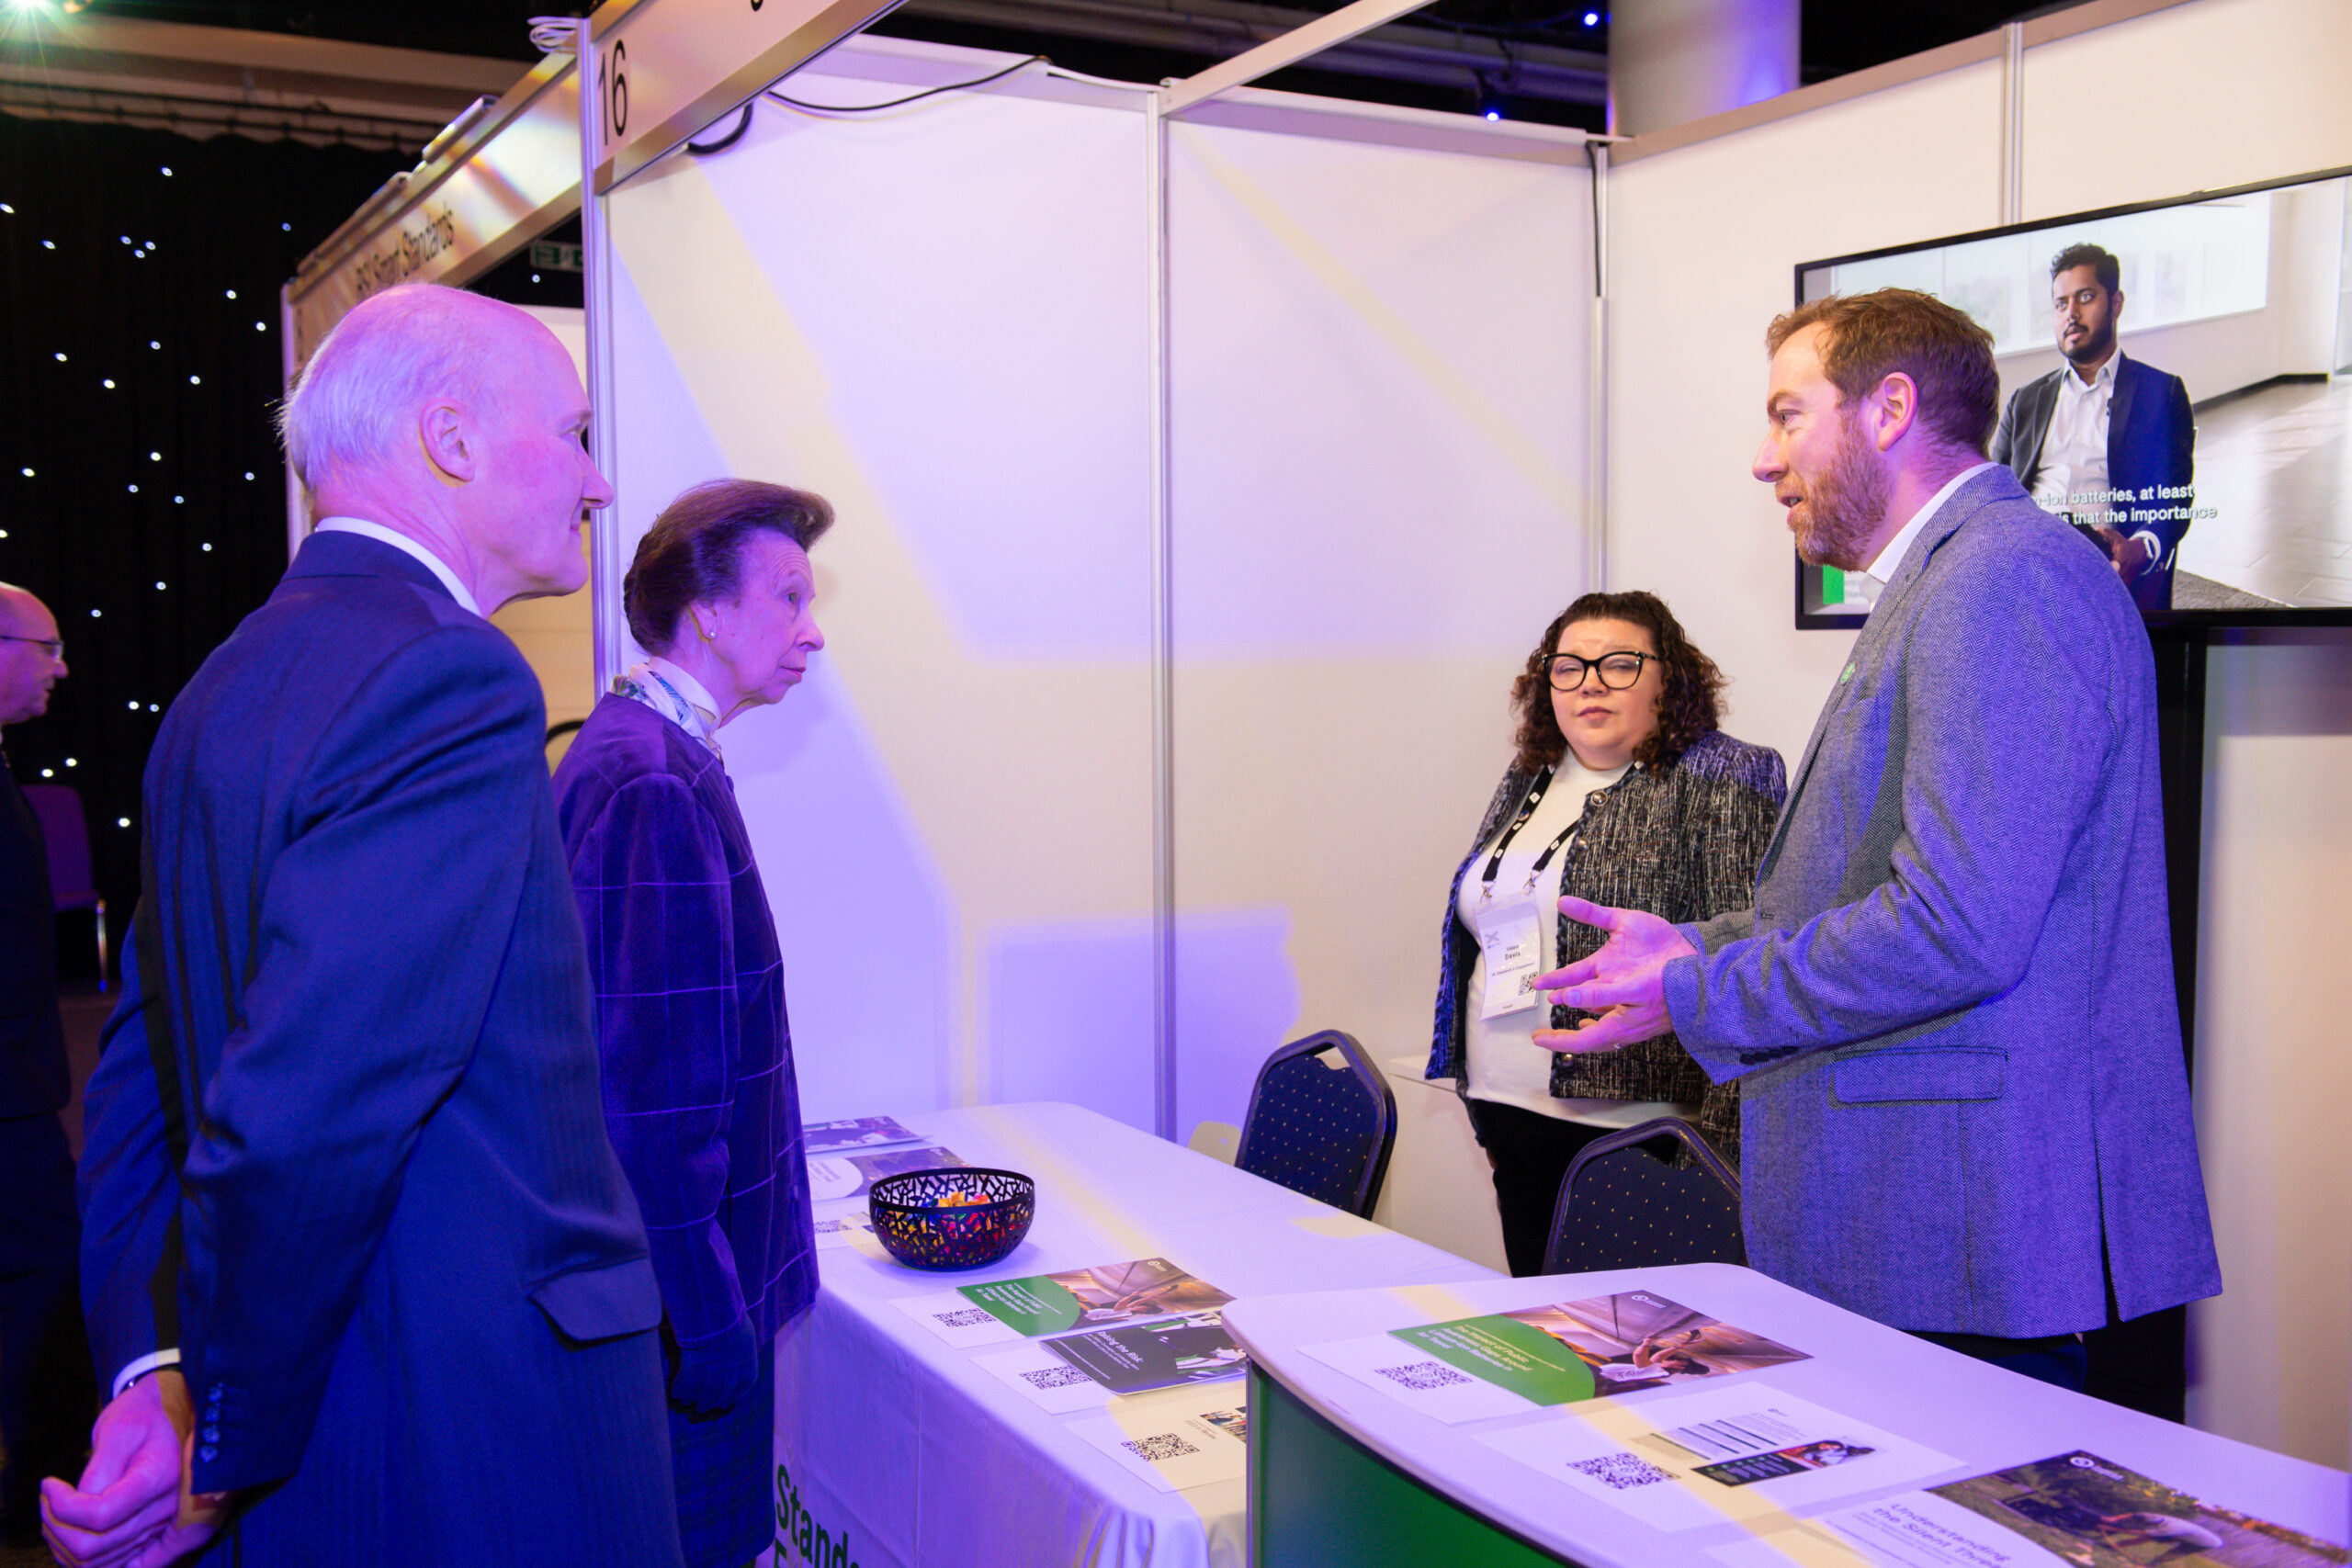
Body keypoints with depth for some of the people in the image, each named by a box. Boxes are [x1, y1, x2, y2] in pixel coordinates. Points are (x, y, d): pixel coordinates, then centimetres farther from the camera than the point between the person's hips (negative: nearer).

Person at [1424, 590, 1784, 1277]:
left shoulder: (1717, 786, -8)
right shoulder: (1526, 783, 13)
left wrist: (1723, 1145, -20)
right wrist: (1485, 1110, 19)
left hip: (1637, 1136, -7)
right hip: (1519, 1120, 7)